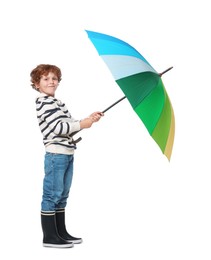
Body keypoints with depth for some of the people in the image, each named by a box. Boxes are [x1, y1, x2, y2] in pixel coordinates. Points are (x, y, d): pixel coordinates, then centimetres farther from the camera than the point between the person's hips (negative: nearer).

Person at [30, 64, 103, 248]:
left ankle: (61, 233, 23)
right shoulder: (43, 102, -10)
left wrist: (90, 119, 5)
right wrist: (82, 124, -14)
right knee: (52, 195, -4)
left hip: (67, 154, 9)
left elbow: (68, 124, 16)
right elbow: (57, 127, -18)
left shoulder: (56, 101, 19)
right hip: (56, 155, -9)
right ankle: (49, 237, 1)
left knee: (62, 196, 14)